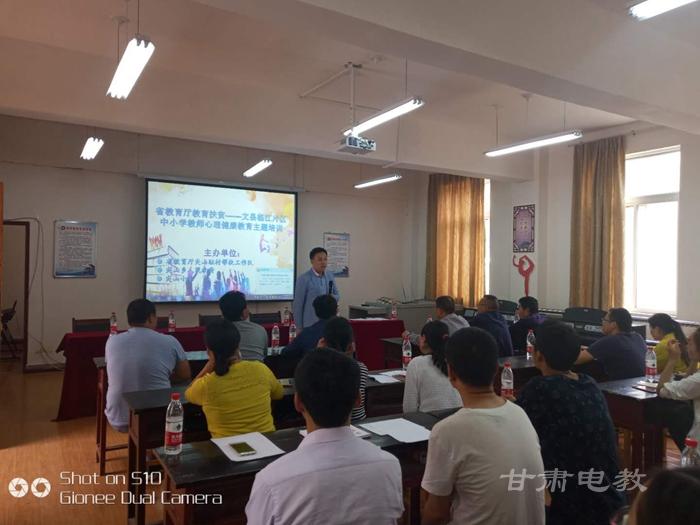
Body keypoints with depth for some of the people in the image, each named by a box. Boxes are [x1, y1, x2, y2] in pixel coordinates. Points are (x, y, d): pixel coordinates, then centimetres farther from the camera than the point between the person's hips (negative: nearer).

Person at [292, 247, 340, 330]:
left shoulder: (330, 276, 7)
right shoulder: (304, 279, -10)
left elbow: (337, 295, 14)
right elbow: (298, 304, -8)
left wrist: (332, 297, -10)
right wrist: (299, 327, -8)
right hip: (310, 325, -5)